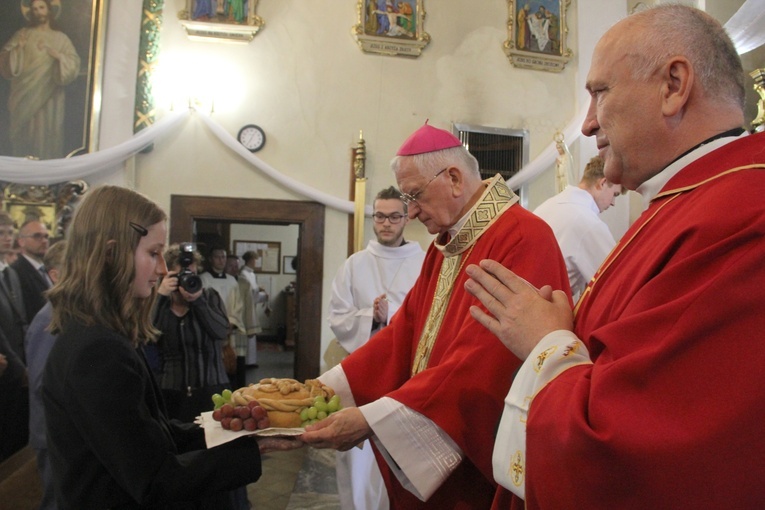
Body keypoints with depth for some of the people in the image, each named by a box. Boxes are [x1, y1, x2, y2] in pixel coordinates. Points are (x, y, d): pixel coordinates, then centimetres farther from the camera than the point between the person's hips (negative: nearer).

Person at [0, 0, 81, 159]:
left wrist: (58, 56, -17)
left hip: (50, 97, 0)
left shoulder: (61, 38, 8)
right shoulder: (22, 34, 9)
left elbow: (74, 65, -1)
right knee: (25, 134, -1)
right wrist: (18, 49, -12)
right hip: (25, 96, 1)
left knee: (48, 135, -3)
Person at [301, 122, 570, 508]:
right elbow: (404, 332, 4)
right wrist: (325, 386, -4)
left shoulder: (523, 241, -21)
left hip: (485, 462, -7)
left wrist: (372, 418, -28)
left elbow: (480, 364, -28)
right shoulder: (443, 246, 8)